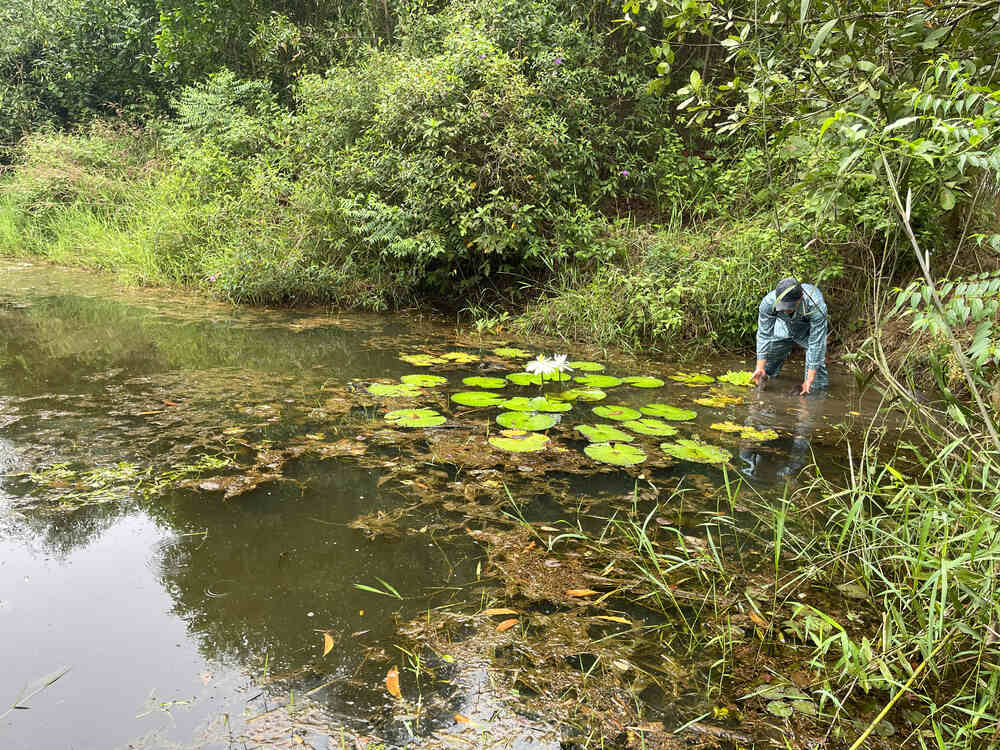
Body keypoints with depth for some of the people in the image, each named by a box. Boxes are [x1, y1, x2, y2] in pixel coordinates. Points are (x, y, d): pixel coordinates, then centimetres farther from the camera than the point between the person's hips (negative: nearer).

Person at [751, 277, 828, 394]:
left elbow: (816, 343, -37)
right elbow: (763, 335, -25)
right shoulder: (768, 302, -35)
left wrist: (809, 379, -38)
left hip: (809, 330, -2)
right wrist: (760, 367, -29)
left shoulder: (816, 306, -42)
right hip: (784, 329, 2)